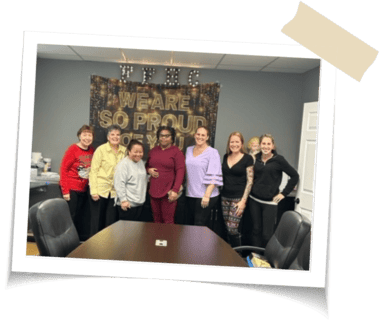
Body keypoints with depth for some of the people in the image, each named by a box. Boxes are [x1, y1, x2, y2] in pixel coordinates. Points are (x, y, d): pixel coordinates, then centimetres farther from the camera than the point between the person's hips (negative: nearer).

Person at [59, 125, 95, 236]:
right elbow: (63, 169, -10)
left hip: (83, 189, 5)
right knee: (70, 216, -2)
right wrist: (65, 190, -12)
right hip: (71, 189, -5)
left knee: (78, 217, 11)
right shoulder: (73, 149, -10)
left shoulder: (92, 150, 4)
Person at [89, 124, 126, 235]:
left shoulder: (124, 151, 5)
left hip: (115, 191, 3)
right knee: (97, 221, 6)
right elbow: (93, 171, -7)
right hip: (100, 190, -3)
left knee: (111, 222, 8)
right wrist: (93, 191, -13)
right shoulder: (101, 149, -5)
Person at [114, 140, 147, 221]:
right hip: (127, 204, -8)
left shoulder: (141, 162, 13)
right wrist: (123, 200, -19)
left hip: (139, 203, 8)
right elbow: (119, 184, -17)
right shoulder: (123, 164, -13)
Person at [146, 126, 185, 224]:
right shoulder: (153, 151, 13)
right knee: (156, 220, 9)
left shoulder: (177, 152, -3)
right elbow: (147, 165, 26)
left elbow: (180, 172, -9)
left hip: (168, 193, -5)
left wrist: (175, 190, -16)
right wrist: (149, 170, 2)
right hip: (154, 191, 5)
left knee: (168, 220, -3)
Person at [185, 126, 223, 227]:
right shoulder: (189, 150, 11)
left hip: (205, 196, -6)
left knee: (200, 225, -5)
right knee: (191, 222, 11)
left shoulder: (212, 152, -7)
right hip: (190, 194, 6)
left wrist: (207, 195, -18)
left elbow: (214, 176, -13)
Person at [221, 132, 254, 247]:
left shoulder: (247, 158, -4)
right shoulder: (226, 157, 11)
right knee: (227, 229, 7)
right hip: (225, 197, 5)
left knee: (232, 229, -10)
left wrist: (243, 200, -12)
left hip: (238, 198, -5)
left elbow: (250, 180, -7)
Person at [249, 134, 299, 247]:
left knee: (267, 234, -3)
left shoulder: (278, 159, -6)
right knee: (256, 230, 9)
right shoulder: (256, 158, 5)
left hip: (270, 201, -3)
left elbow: (295, 176, -2)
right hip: (254, 199, 3)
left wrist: (284, 193, -3)